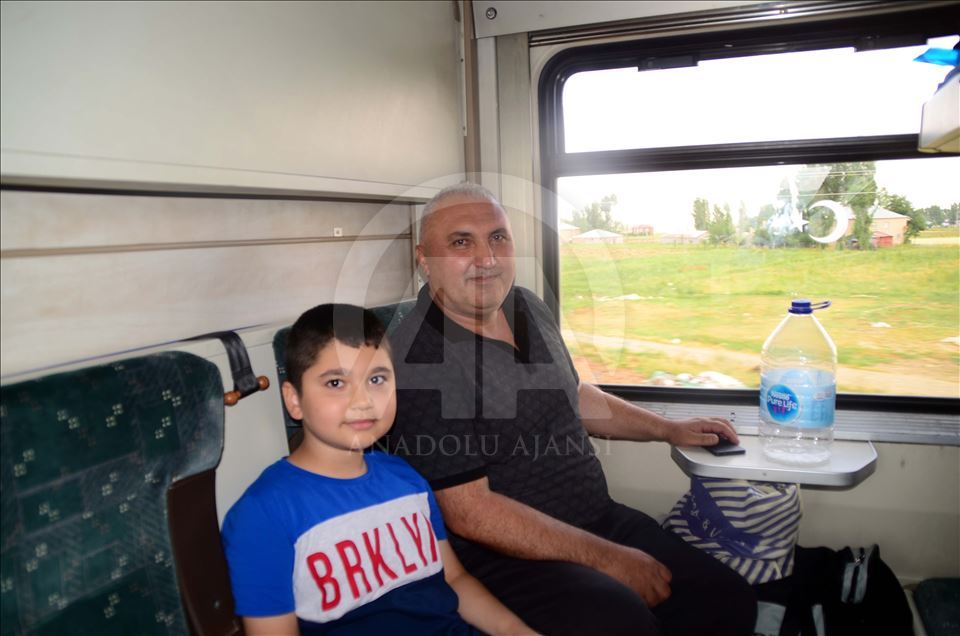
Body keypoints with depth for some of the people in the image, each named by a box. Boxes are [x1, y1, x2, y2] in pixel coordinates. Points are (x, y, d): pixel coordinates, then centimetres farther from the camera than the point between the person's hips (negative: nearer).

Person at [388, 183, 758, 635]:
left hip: (602, 520, 8)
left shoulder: (526, 306, 5)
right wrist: (607, 559, -19)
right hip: (506, 554, -8)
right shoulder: (420, 359, -20)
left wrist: (669, 429, 21)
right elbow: (469, 512, -22)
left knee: (729, 600, 2)